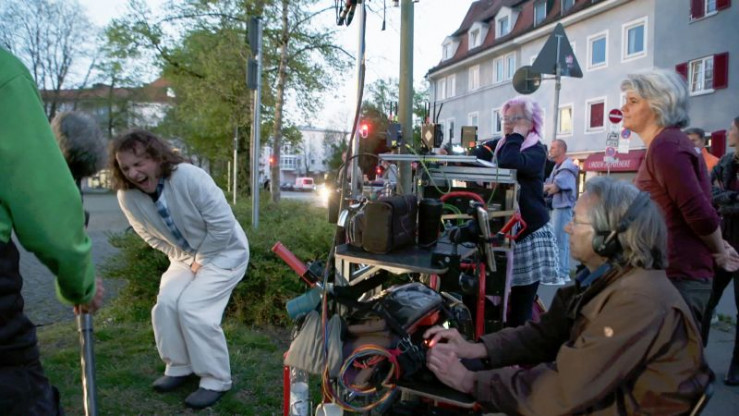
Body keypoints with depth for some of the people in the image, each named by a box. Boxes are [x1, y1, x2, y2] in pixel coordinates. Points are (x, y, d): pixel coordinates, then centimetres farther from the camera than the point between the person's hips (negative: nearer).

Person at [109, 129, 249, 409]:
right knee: (165, 304, -5)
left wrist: (201, 260, -17)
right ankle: (179, 367, 19)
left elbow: (222, 224, -27)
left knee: (193, 308, -17)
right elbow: (151, 236, 4)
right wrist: (182, 259, -4)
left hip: (224, 251, -6)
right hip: (186, 256, 6)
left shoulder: (189, 177, -32)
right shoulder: (127, 197, -13)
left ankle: (216, 380, -1)